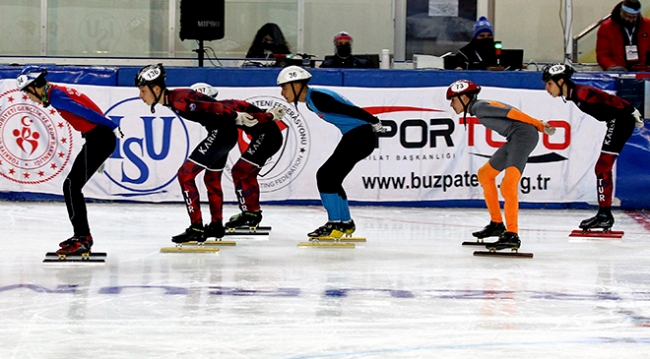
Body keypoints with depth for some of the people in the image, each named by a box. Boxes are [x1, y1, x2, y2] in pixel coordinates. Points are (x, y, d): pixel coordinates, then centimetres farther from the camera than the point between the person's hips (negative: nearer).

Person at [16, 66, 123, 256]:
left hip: (99, 138, -10)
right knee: (71, 186, 14)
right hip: (98, 138, 10)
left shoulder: (55, 96, -14)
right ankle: (82, 236, 20)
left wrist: (112, 127, -19)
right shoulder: (57, 92, 16)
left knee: (72, 186, -11)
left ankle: (82, 239, -14)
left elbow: (85, 112, -20)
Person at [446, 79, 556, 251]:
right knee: (485, 174, 22)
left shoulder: (480, 107, -8)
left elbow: (510, 112, -13)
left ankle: (512, 236, -30)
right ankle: (497, 224, 28)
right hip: (515, 139, 11)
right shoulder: (478, 110, 21)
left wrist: (538, 124, -14)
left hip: (524, 134, -11)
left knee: (508, 185, -23)